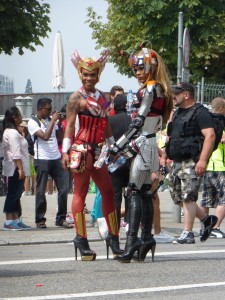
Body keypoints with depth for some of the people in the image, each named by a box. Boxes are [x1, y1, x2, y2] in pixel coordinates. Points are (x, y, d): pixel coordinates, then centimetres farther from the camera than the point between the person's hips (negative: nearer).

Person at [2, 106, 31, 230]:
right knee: (13, 194, -9)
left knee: (15, 195, 10)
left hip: (16, 169, 10)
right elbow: (16, 153, -21)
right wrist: (20, 169, -24)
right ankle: (9, 222, -9)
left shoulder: (10, 131, 18)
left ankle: (16, 220, 13)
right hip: (15, 168, -10)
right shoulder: (13, 133, -15)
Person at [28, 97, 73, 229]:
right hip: (42, 160, -6)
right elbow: (45, 136, -17)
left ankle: (61, 218, 8)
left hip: (56, 159, 6)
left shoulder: (51, 119, 15)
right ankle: (40, 220, 9)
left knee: (63, 188, 0)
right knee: (41, 191, -1)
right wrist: (53, 121, -11)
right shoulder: (33, 122, -4)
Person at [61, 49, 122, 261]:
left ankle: (113, 237, 10)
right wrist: (65, 151, -13)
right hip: (81, 149, -7)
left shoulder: (101, 97, 17)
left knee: (108, 191, 4)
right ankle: (81, 239, 0)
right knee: (80, 192, -3)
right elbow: (69, 125, -8)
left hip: (98, 150, 7)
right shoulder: (77, 97, -3)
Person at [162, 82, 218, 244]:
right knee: (178, 197, 8)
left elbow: (210, 136, -18)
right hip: (177, 162, 9)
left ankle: (188, 234, -10)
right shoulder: (177, 114, 20)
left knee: (188, 197, -12)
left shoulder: (200, 113, -8)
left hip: (192, 162, -9)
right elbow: (170, 138, 29)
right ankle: (207, 219, 22)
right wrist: (164, 156, 22)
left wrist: (203, 160, -26)